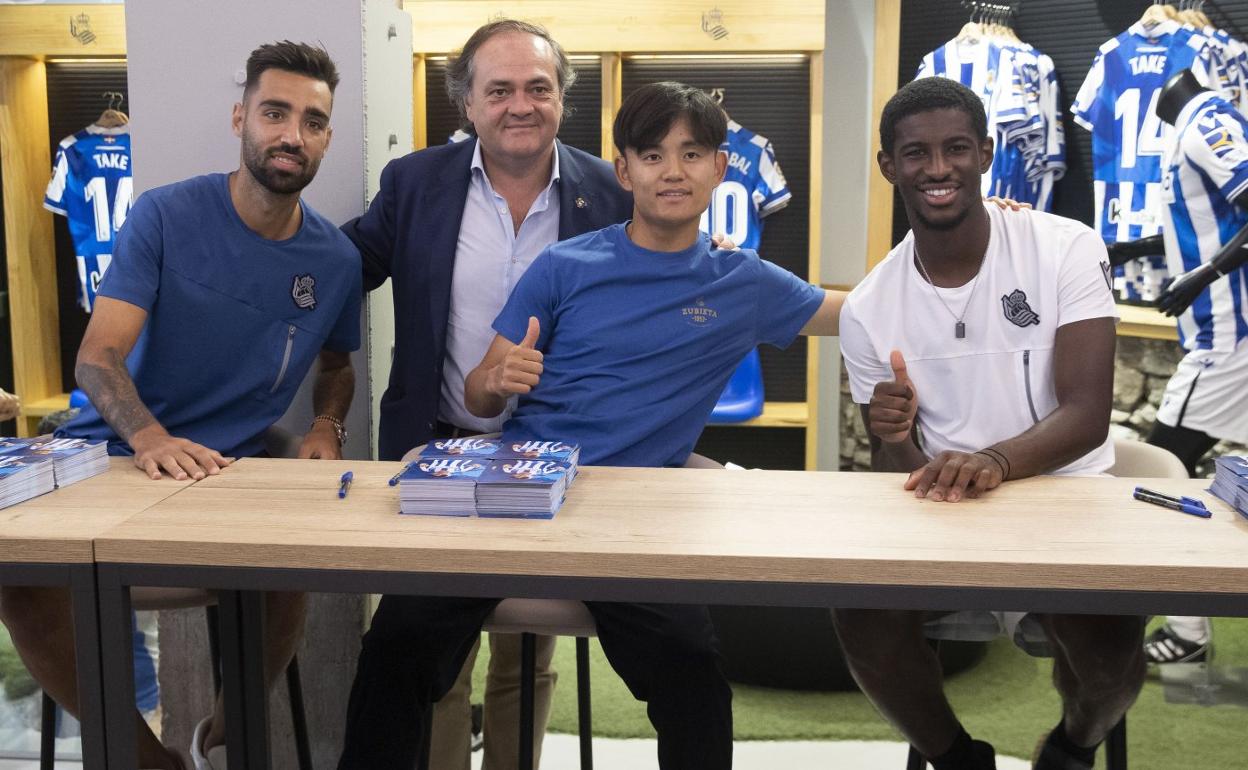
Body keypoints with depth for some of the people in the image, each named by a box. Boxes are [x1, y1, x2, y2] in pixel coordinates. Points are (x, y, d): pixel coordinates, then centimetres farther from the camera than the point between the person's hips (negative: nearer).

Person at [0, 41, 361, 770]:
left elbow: (336, 366, 22)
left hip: (229, 469, 1)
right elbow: (97, 357, -13)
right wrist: (148, 437, -33)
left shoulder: (335, 259, 2)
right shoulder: (165, 216, -7)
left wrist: (327, 428, -1)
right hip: (114, 454, -1)